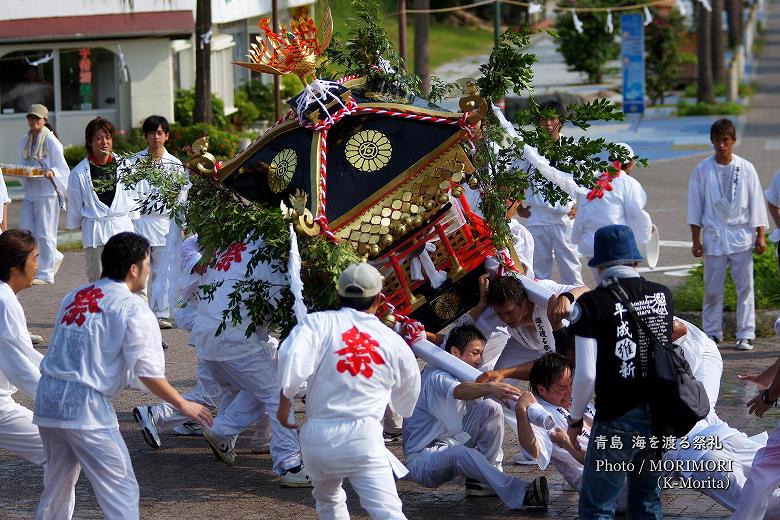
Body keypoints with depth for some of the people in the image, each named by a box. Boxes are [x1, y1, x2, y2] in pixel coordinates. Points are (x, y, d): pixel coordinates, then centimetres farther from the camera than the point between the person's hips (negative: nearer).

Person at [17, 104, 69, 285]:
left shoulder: (51, 141, -9)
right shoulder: (25, 140, 11)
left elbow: (63, 169, -9)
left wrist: (51, 173, -28)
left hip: (47, 191, -7)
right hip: (30, 191, 7)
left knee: (44, 232, -4)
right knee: (26, 231, 4)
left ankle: (46, 274, 3)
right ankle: (54, 257, 25)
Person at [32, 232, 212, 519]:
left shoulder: (74, 297, 15)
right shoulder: (133, 308, -6)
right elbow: (147, 372, -12)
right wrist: (182, 404, -1)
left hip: (47, 398, 7)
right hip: (85, 406, -7)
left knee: (58, 484, 24)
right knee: (121, 490, -2)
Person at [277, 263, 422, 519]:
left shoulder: (319, 322, 2)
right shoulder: (395, 342, 7)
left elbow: (292, 356, -17)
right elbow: (406, 406, 20)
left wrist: (285, 400, -1)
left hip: (316, 437, 2)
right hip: (364, 437, -1)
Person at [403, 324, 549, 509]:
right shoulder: (436, 378, -20)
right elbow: (458, 391, -44)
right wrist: (489, 388, -62)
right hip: (422, 457, -9)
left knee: (491, 408, -7)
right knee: (460, 452, -41)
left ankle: (482, 479, -9)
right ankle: (518, 493, -51)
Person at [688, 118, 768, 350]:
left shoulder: (746, 169, 1)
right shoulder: (703, 170, 0)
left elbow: (756, 203, 5)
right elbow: (695, 205, 4)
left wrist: (760, 236, 1)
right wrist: (696, 240, 1)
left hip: (741, 234, 0)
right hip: (713, 235, 0)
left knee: (744, 286, -1)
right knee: (712, 288, 2)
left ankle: (746, 334, 4)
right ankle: (712, 333, 13)